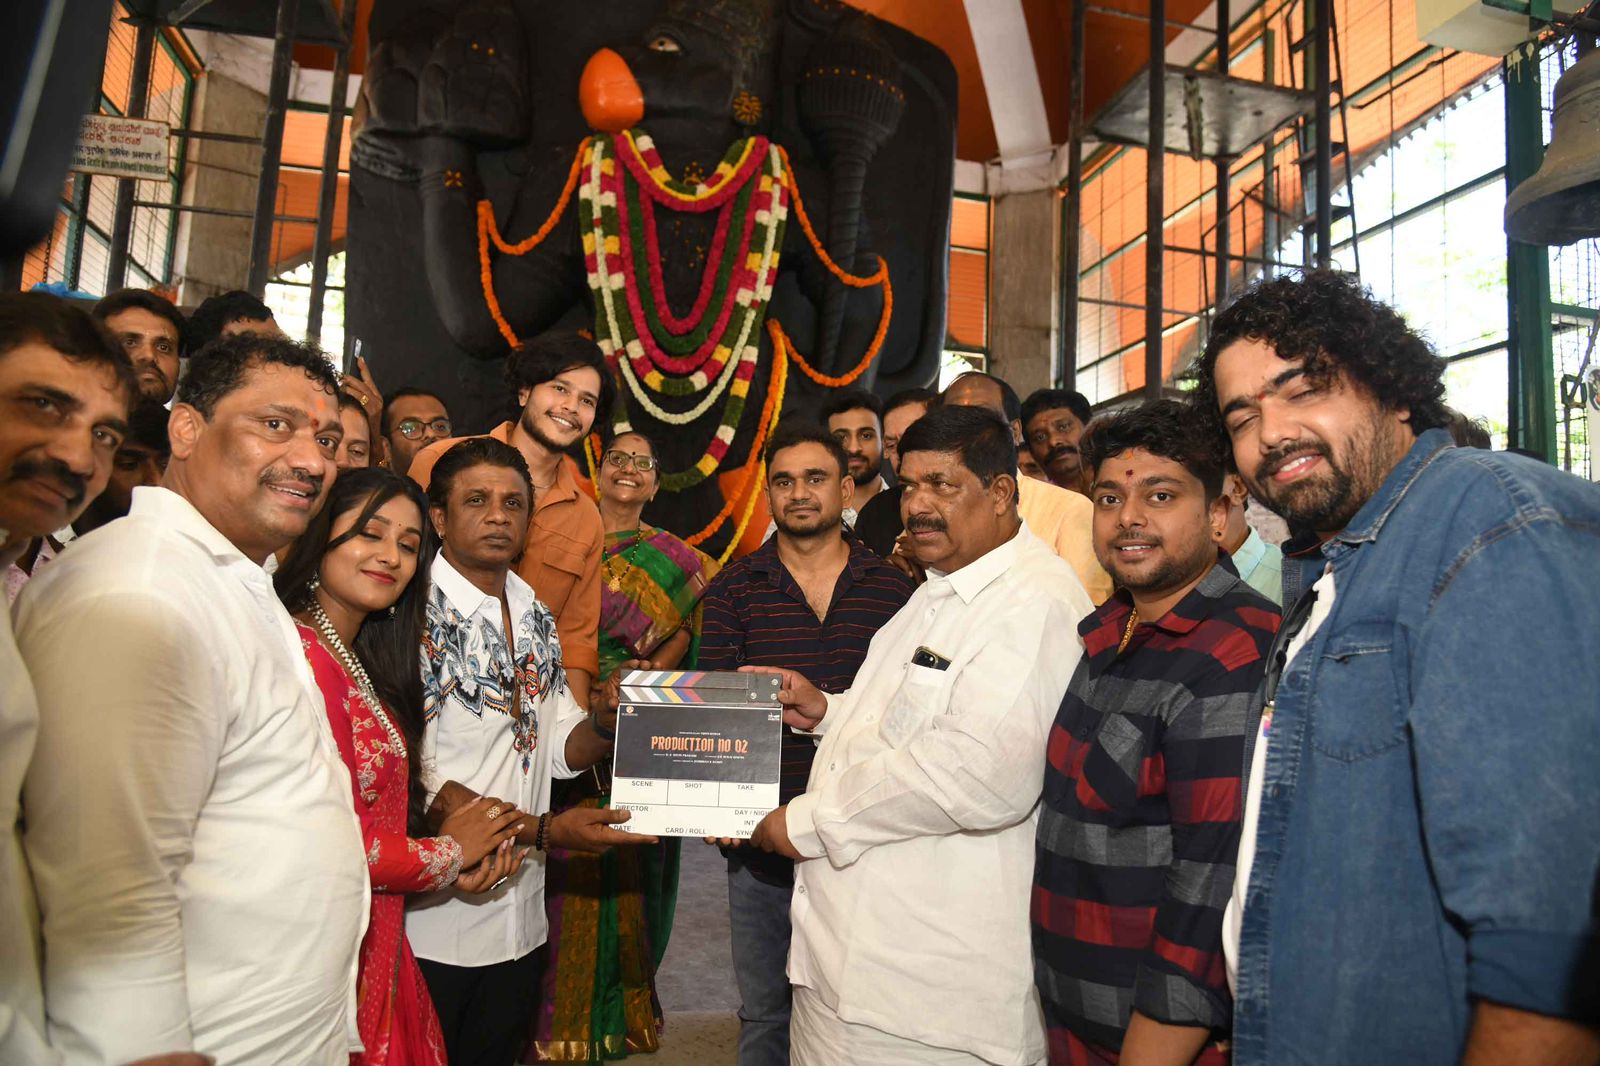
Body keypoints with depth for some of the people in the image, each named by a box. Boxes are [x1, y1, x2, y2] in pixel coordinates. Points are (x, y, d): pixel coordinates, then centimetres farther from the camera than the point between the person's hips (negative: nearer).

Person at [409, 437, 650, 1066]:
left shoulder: (535, 617, 8)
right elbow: (415, 779, -20)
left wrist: (605, 725, -10)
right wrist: (544, 830, -21)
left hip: (521, 917, 7)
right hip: (434, 920, -6)